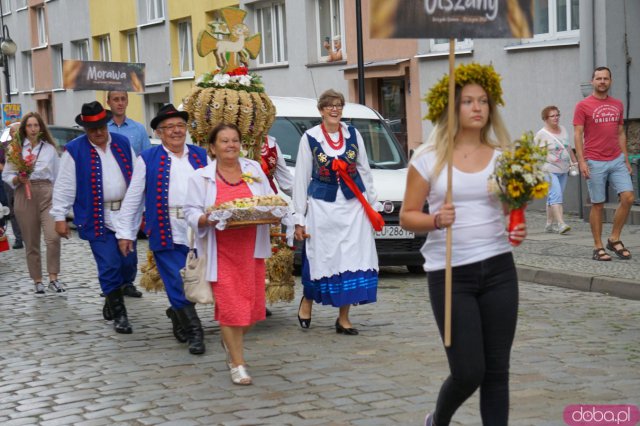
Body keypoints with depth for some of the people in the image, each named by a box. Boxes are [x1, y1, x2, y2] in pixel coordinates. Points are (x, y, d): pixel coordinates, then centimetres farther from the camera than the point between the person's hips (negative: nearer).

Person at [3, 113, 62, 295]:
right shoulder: (16, 148, 5)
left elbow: (57, 175, 13)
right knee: (31, 243, 5)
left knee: (53, 237, -17)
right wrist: (18, 179, -14)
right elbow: (6, 175, 6)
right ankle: (37, 281, 15)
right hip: (24, 196, 0)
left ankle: (53, 279, -9)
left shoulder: (50, 148, 9)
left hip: (47, 194, 0)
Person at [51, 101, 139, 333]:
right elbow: (64, 186, -2)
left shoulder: (123, 143, 9)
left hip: (125, 215, 4)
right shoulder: (74, 150, -2)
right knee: (109, 266, -5)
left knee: (129, 263, 5)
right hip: (96, 219, -4)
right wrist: (60, 216, -5)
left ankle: (112, 300, 30)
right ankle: (118, 314, 7)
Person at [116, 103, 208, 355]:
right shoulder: (148, 159, 4)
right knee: (178, 284, -2)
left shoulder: (201, 156, 11)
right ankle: (194, 331, 11)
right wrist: (125, 232, 3)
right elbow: (133, 198, 5)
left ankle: (177, 314, 34)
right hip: (166, 235, -3)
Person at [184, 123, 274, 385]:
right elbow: (191, 211, 0)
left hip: (251, 248, 3)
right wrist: (206, 220, -20)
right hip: (222, 251, -3)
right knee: (230, 305, -6)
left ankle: (231, 342, 36)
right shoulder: (201, 177, 2)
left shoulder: (254, 169, 10)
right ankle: (237, 364, 2)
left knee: (252, 304, 6)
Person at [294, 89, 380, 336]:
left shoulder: (353, 134, 8)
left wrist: (373, 204, 12)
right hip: (322, 206, -2)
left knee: (352, 259, -1)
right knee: (322, 258, 0)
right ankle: (307, 300, 29)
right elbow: (301, 178, 2)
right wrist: (299, 218, 1)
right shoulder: (310, 138, 0)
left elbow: (364, 170, 14)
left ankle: (344, 318, 7)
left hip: (353, 205, 2)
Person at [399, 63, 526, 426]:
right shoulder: (428, 159, -1)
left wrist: (518, 230, -9)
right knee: (468, 372, -4)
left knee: (497, 370, 5)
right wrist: (435, 220, -19)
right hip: (450, 273, -3)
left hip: (498, 270, 3)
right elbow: (407, 216, 1)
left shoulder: (502, 158, 7)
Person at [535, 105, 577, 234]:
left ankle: (550, 224, 17)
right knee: (556, 195, -17)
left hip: (563, 170, 7)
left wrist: (574, 161, 25)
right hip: (549, 170, -7)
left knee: (554, 197, 10)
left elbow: (568, 147, 25)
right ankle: (560, 223, -24)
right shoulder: (541, 134, -8)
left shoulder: (563, 130, 14)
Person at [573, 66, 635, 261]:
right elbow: (578, 134, -7)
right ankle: (598, 247, 9)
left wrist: (626, 160, 14)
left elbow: (620, 133, 17)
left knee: (628, 197, -7)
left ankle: (614, 239, 8)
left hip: (617, 161, 4)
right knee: (598, 205, 0)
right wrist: (581, 161, -16)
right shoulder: (583, 106, -3)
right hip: (594, 163, -4)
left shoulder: (617, 105, 12)